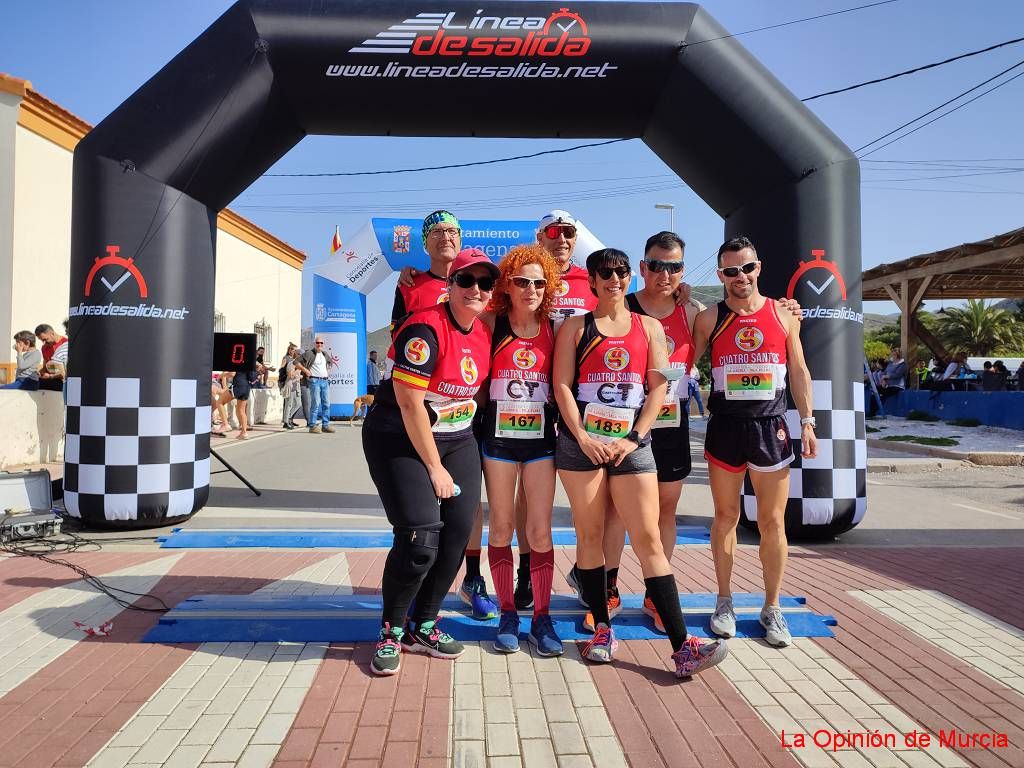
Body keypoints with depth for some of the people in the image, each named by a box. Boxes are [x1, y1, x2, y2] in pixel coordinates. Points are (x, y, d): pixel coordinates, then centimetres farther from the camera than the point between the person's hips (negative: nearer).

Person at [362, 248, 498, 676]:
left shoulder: (485, 335, 4)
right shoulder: (426, 329, -19)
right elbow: (410, 404, -21)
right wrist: (434, 467, -16)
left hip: (457, 441, 8)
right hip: (400, 441, -7)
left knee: (457, 535, 3)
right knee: (420, 540, -14)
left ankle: (422, 628, 22)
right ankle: (391, 632, 11)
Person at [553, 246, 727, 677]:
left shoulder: (649, 327, 12)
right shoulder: (575, 327, 8)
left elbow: (658, 388, 4)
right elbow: (562, 386, -1)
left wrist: (633, 438, -7)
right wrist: (582, 438, -11)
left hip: (632, 443, 0)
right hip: (581, 441, 0)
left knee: (649, 539, -4)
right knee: (590, 536, 5)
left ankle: (682, 647, -4)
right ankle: (602, 630, 19)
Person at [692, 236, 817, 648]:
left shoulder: (783, 315, 5)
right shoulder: (710, 318, 2)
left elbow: (798, 371, 9)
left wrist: (807, 421, 4)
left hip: (770, 428, 1)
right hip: (724, 428, 0)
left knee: (772, 522, 5)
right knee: (725, 517, 9)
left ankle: (772, 608, 19)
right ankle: (724, 602, 22)